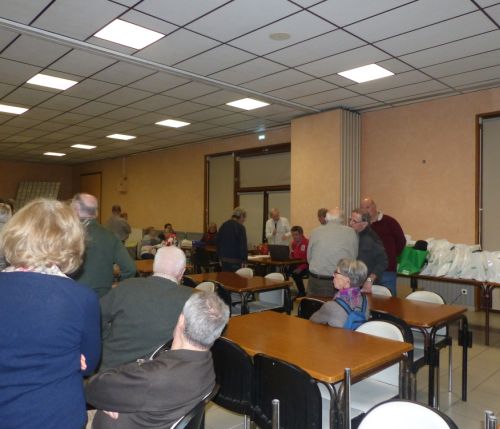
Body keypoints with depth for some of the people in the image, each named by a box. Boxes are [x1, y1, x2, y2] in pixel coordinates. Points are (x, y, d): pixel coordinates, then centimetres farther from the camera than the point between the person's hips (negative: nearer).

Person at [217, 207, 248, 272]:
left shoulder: (223, 226, 10)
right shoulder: (240, 227, -13)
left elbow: (218, 243, 16)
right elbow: (243, 245, -15)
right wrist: (244, 260, -9)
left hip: (224, 259, 7)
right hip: (235, 261, -7)